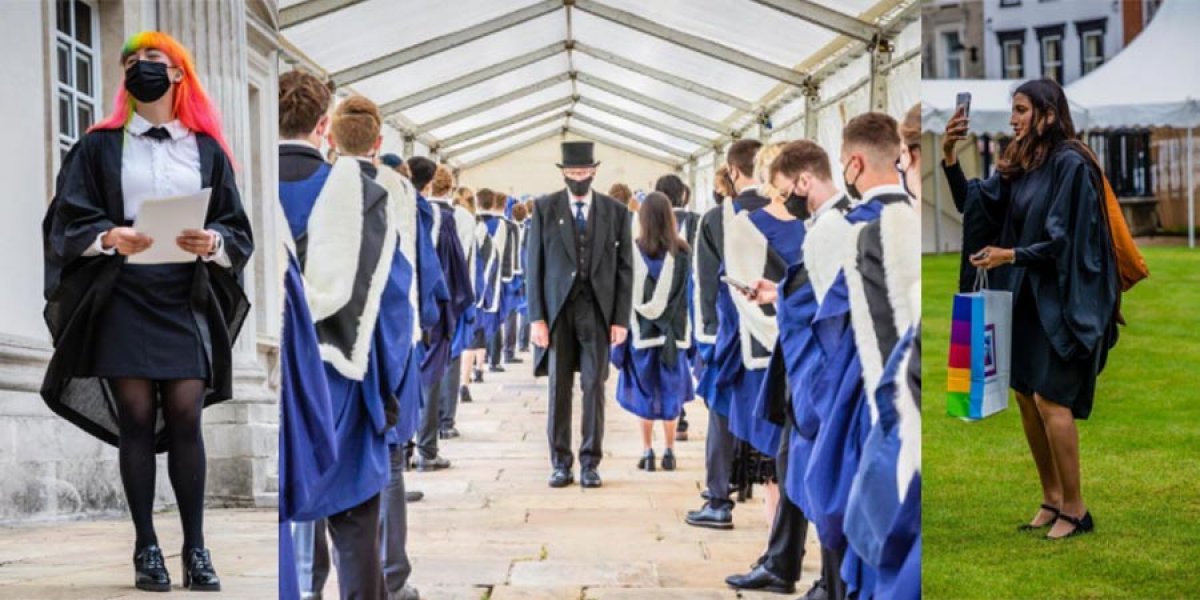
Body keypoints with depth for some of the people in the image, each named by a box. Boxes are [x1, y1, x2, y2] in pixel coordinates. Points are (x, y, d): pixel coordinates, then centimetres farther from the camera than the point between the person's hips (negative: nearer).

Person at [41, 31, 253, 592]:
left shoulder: (207, 150, 11)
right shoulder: (100, 146, 9)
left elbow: (238, 232, 7)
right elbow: (67, 220, 1)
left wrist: (213, 241, -15)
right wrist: (110, 237, -18)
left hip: (185, 299, 1)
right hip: (123, 298, 0)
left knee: (185, 419, -6)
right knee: (136, 419, -4)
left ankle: (195, 550, -2)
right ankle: (146, 550, 0)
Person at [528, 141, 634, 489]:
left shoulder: (615, 211, 5)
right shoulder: (545, 208, 4)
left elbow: (624, 267, 5)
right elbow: (535, 265, 2)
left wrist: (621, 318, -2)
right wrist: (536, 317, -5)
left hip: (597, 309, 0)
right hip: (558, 307, 0)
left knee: (594, 386, 0)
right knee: (559, 388, 3)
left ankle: (590, 463, 7)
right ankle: (560, 463, 9)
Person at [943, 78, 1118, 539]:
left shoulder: (1071, 165, -14)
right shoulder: (1020, 164, 9)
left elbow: (1065, 240, -18)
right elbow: (974, 203, 2)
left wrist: (1011, 255, -26)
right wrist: (949, 156, -10)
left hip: (1062, 299, -8)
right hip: (1027, 297, 8)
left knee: (1049, 398, -10)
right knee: (1025, 395, 9)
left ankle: (1075, 509, 1)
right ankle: (1052, 499, 20)